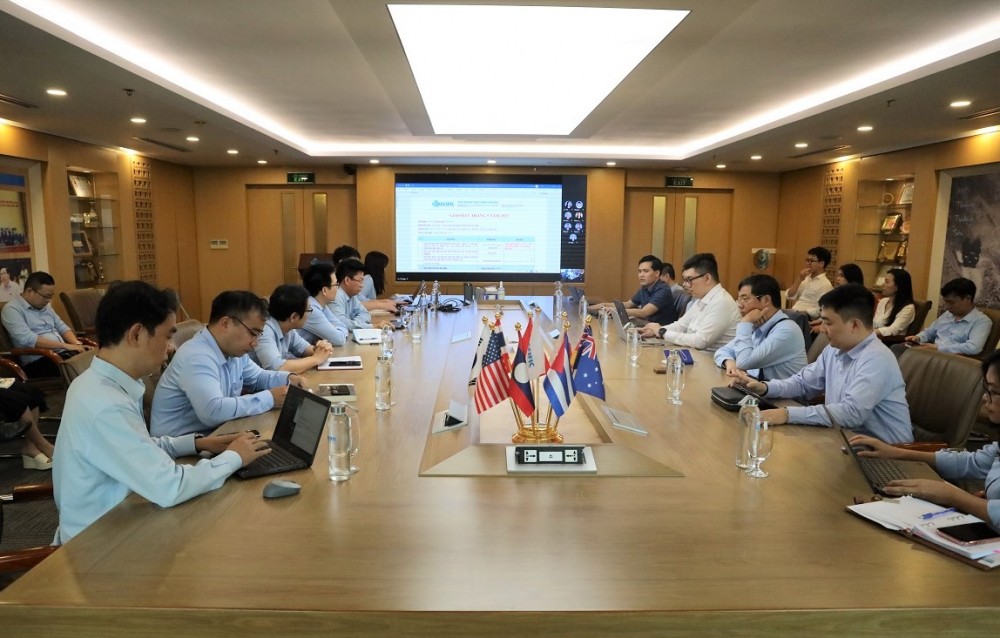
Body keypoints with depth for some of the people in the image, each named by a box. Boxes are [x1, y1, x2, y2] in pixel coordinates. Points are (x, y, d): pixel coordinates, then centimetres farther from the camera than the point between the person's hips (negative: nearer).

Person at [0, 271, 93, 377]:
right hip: (39, 361, -8)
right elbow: (27, 339, -18)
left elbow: (62, 327, 20)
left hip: (64, 353, 8)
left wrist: (77, 343, -2)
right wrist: (65, 345, -19)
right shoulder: (11, 309, -5)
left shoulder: (45, 306, 20)